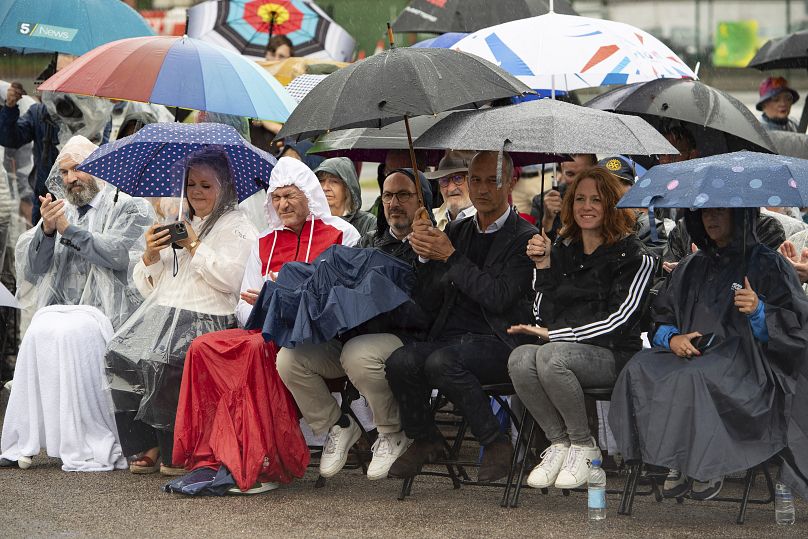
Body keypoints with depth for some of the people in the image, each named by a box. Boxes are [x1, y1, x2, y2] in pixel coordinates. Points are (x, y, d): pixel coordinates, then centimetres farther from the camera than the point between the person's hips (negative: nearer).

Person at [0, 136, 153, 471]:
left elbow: (118, 254, -11)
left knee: (71, 333, -34)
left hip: (108, 311, -4)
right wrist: (46, 230, -5)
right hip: (60, 308, 4)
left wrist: (69, 229, -7)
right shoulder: (59, 210, 23)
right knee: (38, 332, -29)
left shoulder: (130, 208, 8)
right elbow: (33, 270, 13)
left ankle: (93, 447, -30)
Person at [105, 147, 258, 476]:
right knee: (120, 354, -23)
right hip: (160, 312, 6)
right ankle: (144, 446, -17)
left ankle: (173, 451, -21)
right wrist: (150, 255, 5)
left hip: (206, 316, -6)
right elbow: (147, 287, 25)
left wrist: (194, 246, -5)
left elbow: (231, 279, -10)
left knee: (162, 360, -34)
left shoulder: (236, 227, 9)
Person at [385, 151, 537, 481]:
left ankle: (496, 443, -15)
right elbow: (430, 305, 15)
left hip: (498, 342, -5)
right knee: (400, 362, -26)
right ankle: (424, 441, -1)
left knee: (441, 361, -35)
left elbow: (498, 298, -14)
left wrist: (450, 256, -12)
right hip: (451, 337, 5)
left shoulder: (524, 238, 0)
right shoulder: (457, 231, 18)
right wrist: (425, 256, -2)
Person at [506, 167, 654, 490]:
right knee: (521, 359, -30)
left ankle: (585, 448, -17)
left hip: (612, 354, -4)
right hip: (563, 348, 4)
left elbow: (621, 320, -10)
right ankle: (559, 443, -13)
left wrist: (553, 334, -13)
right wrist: (543, 267, -3)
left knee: (551, 356, -35)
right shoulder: (561, 250, 15)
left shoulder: (633, 256, 0)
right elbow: (543, 316, 12)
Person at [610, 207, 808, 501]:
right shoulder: (692, 267, 22)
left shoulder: (767, 264, 5)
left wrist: (759, 311, -21)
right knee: (639, 369, -25)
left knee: (693, 378, -38)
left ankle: (710, 467, -20)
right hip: (690, 353, 5)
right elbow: (662, 316, 21)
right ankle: (677, 463, -19)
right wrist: (671, 338, -2)